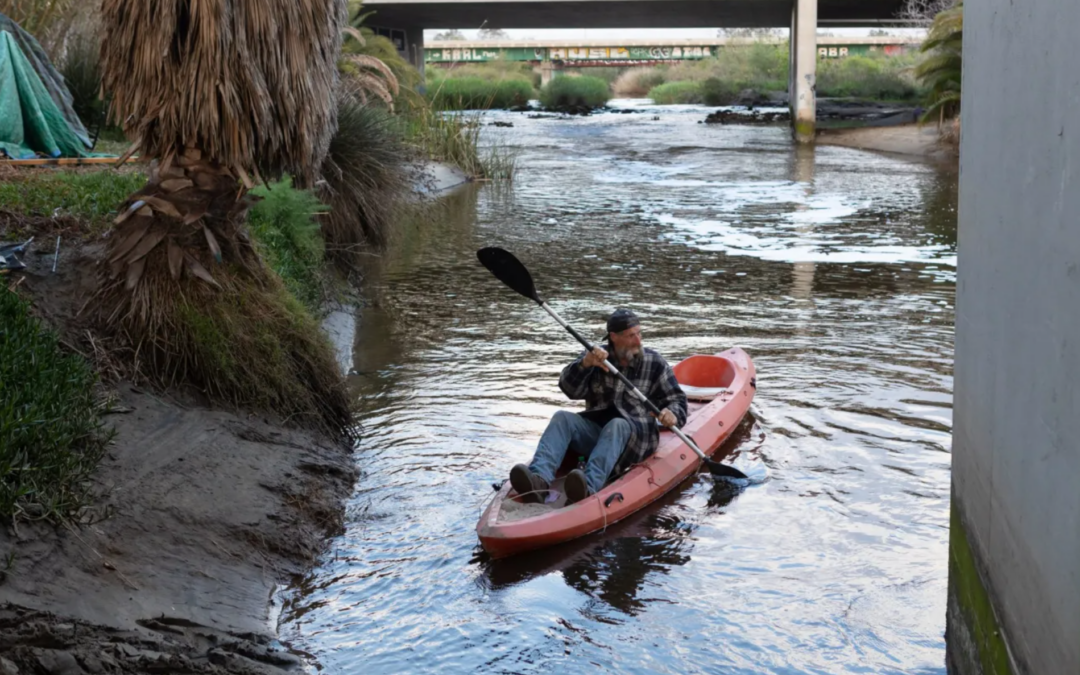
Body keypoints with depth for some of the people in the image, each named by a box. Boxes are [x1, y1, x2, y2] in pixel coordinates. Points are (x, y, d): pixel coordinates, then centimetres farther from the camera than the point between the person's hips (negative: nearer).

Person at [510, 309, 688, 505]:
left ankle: (589, 487, -61)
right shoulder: (596, 356, 9)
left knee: (617, 425, -36)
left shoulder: (654, 362, 6)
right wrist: (585, 364, -23)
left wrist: (672, 415, -18)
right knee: (562, 418, -23)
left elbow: (676, 399, 6)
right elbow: (570, 389, -3)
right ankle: (540, 479, -48)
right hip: (595, 428, 3)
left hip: (635, 435, -3)